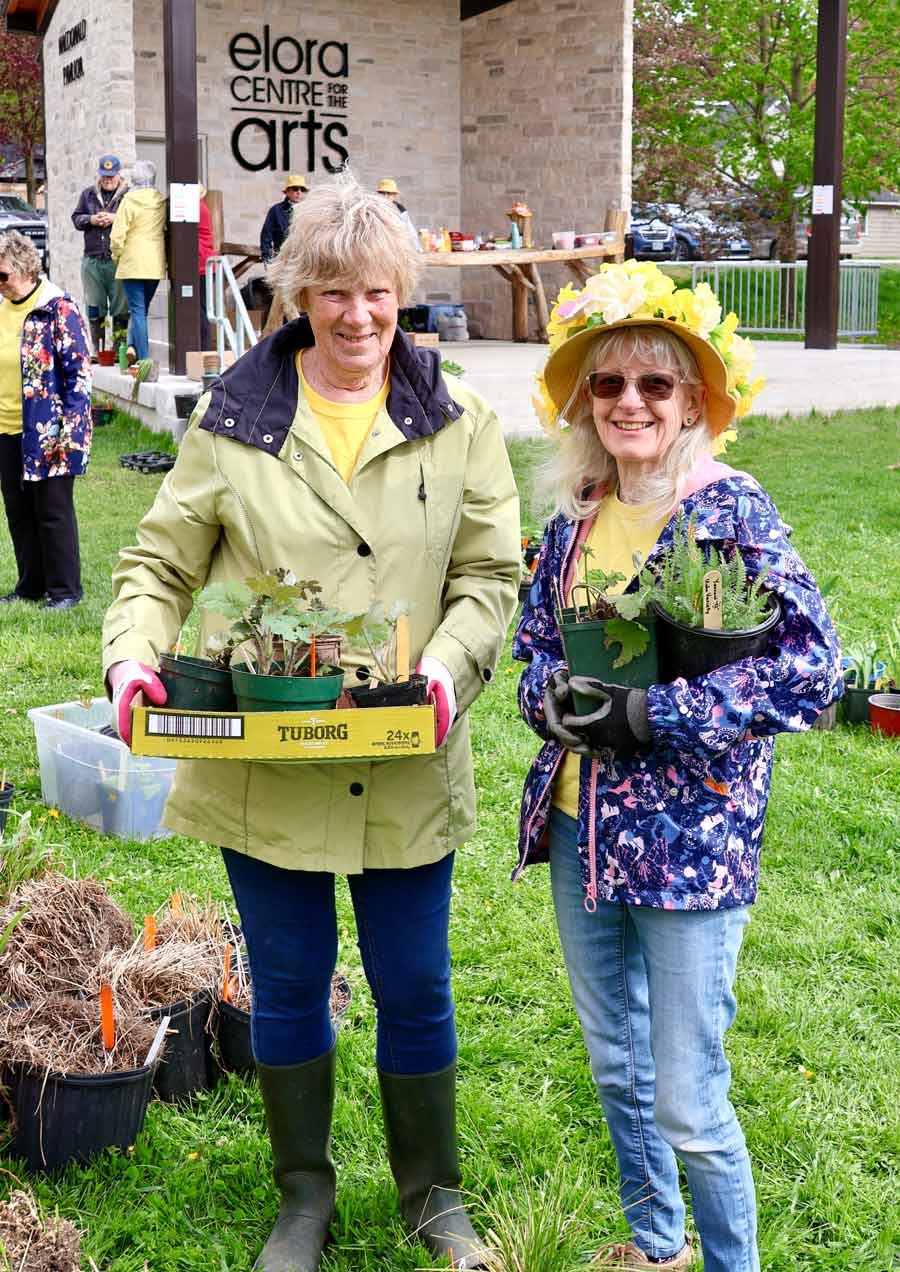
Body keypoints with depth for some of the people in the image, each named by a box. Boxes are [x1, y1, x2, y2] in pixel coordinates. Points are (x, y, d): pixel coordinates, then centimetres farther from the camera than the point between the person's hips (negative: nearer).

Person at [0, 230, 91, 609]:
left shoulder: (58, 308, -11)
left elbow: (78, 371, -12)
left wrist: (68, 428, -16)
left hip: (48, 432, -7)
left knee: (53, 512, 1)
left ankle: (64, 589, 11)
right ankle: (31, 585, 24)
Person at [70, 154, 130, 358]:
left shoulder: (129, 194, 0)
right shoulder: (88, 194, 14)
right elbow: (76, 218, 14)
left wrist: (115, 218, -15)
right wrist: (91, 220, -5)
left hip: (118, 261, -4)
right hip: (92, 259, 4)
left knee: (120, 310, -1)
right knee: (95, 310, 7)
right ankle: (97, 350, 14)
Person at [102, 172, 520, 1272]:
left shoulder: (457, 420, 1)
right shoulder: (233, 417, -1)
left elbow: (491, 574, 1)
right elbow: (160, 563, 4)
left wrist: (450, 663, -18)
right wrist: (134, 655, -16)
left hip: (405, 767, 0)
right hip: (260, 764, 0)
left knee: (414, 987, 11)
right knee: (288, 983, 15)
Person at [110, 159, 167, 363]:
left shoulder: (129, 201, -10)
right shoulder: (162, 201, 1)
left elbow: (117, 235, -11)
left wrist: (117, 255, 6)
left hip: (132, 262, -4)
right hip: (156, 264, 4)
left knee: (137, 310, -2)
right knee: (142, 309, 18)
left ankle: (143, 358, -7)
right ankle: (134, 345, 10)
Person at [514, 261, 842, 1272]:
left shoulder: (732, 510, -12)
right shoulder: (575, 516, 5)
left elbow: (811, 670, -17)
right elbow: (534, 639, 16)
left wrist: (652, 714, -20)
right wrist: (554, 693, -7)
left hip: (689, 837, -6)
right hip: (580, 827, 6)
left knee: (687, 1104, -1)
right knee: (616, 1068, 20)